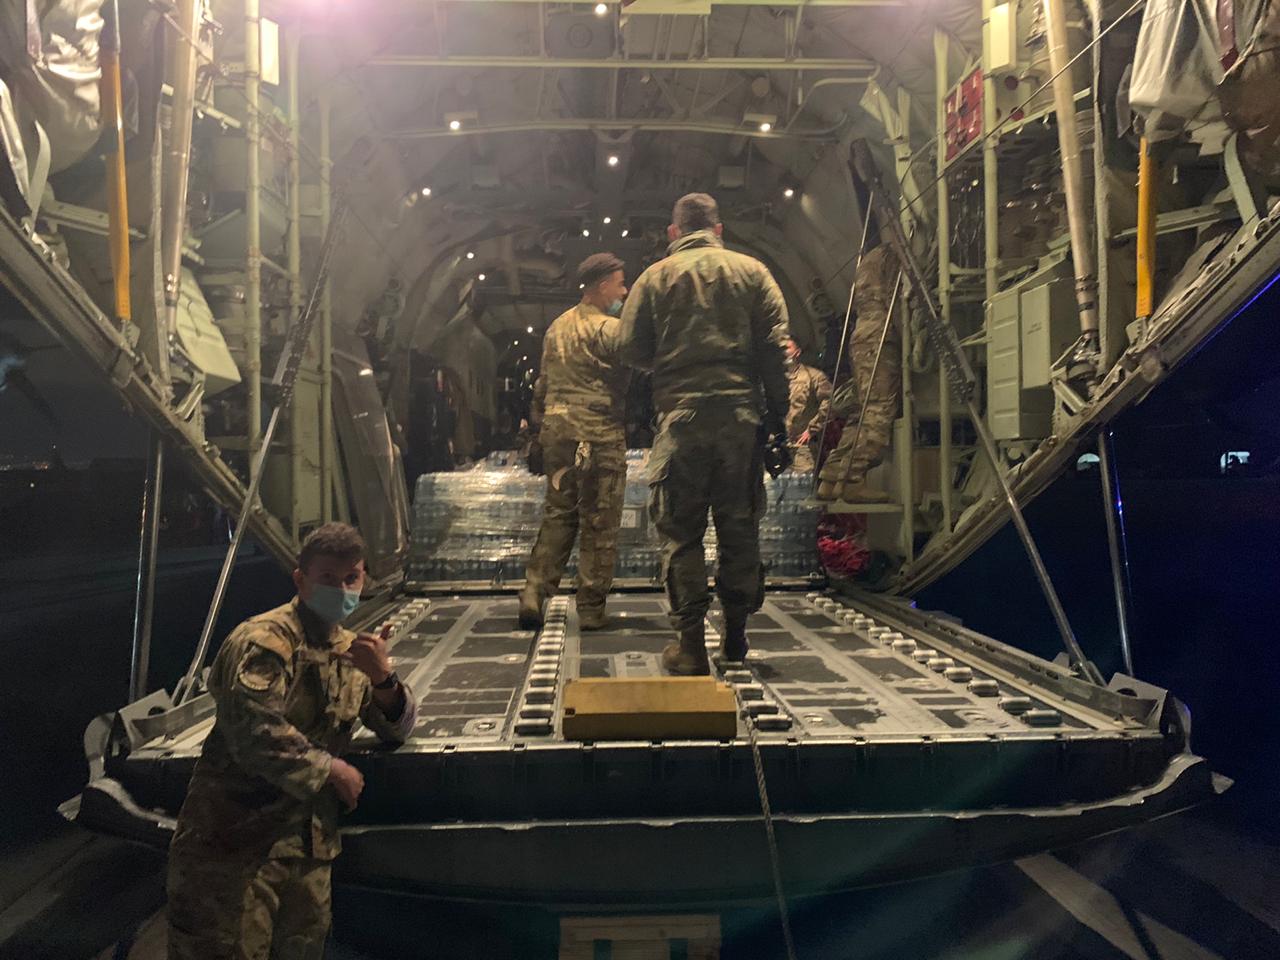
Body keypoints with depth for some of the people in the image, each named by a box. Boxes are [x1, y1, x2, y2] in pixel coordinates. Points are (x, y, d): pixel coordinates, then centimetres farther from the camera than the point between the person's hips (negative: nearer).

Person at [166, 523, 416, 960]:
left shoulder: (350, 650, 11)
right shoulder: (264, 641, -13)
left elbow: (396, 729, 11)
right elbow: (255, 734, -25)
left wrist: (383, 676, -9)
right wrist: (330, 770, -12)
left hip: (307, 847, 7)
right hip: (234, 841, -7)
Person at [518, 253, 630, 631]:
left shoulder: (556, 327, 15)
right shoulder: (610, 328, -10)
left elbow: (542, 386, 17)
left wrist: (540, 432, 21)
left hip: (556, 429, 7)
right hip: (600, 434, -7)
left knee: (557, 515, 14)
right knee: (599, 525, 2)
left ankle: (533, 595, 7)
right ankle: (590, 609, 7)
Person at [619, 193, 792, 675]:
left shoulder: (655, 277, 6)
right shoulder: (752, 272, 9)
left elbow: (632, 351, 3)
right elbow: (775, 347, 1)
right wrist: (777, 413, 5)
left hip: (681, 417, -1)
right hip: (742, 414, 2)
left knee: (680, 531, 5)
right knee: (740, 527, 11)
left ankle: (690, 644, 4)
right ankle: (735, 636, 19)